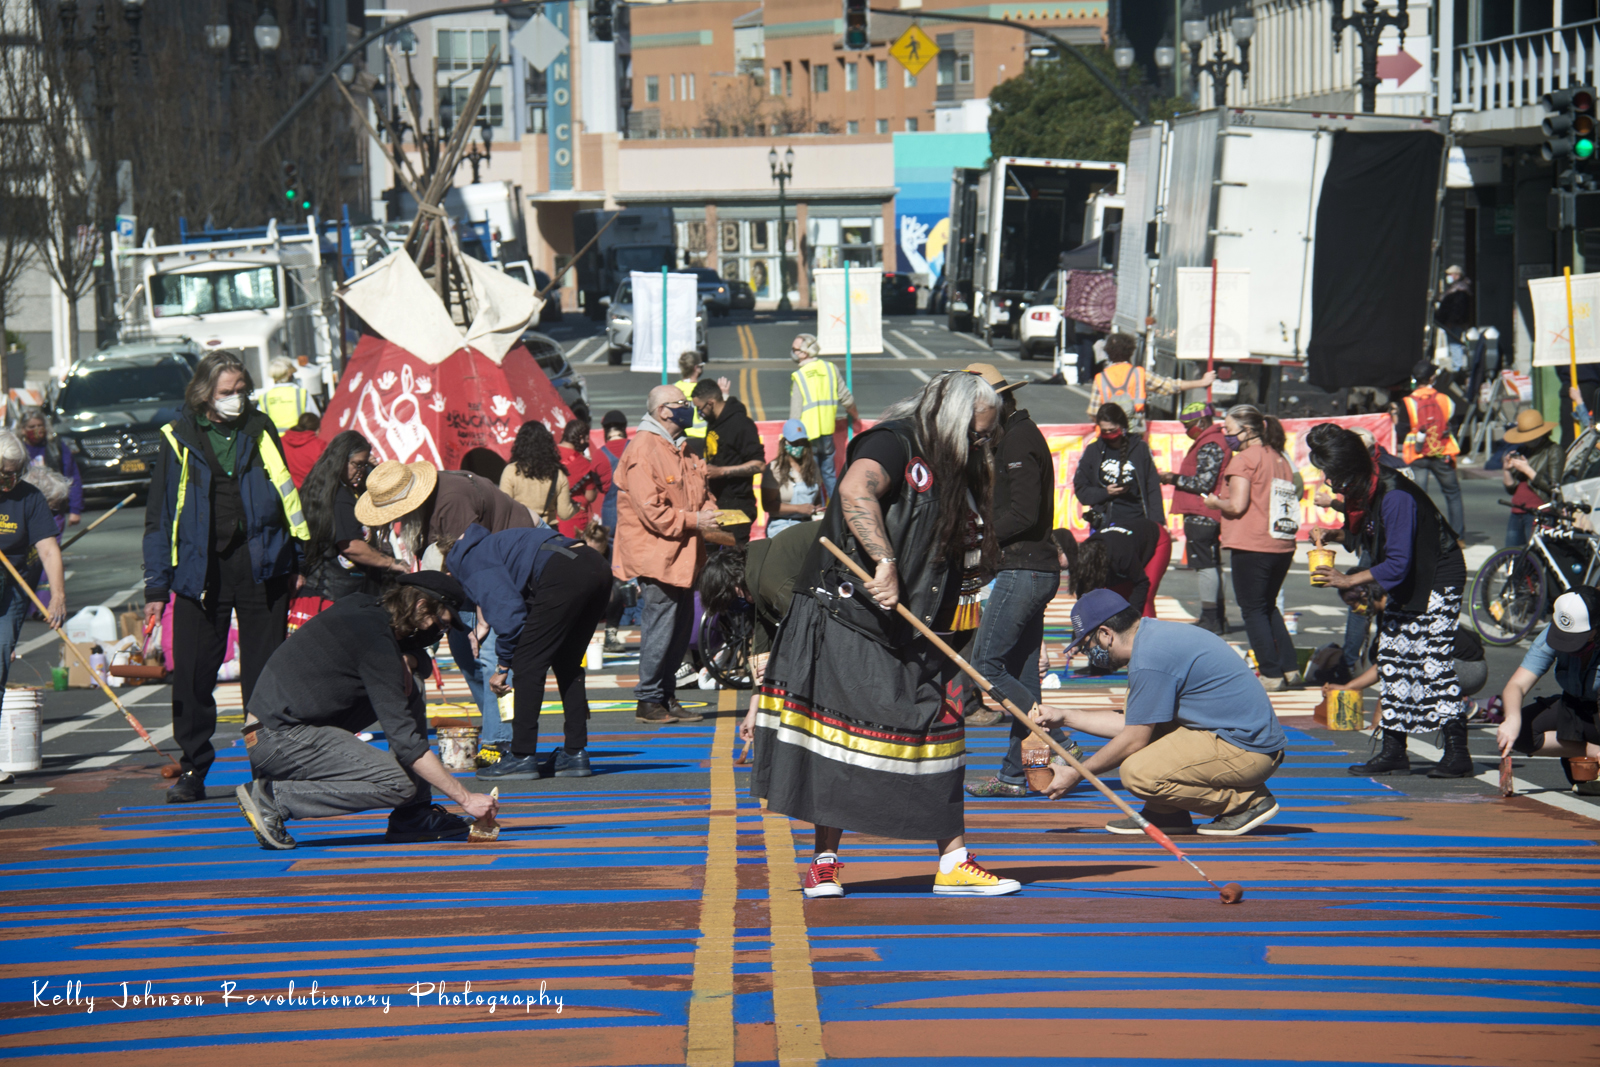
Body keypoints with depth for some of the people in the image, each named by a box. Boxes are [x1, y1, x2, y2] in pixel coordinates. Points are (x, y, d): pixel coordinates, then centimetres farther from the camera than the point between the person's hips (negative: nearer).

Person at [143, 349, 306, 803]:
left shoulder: (260, 431, 8)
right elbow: (159, 515, 4)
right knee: (192, 674, -1)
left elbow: (285, 495, 14)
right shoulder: (179, 439, 3)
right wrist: (156, 585, 0)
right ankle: (192, 770, 8)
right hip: (201, 571, -1)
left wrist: (299, 560, 9)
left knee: (266, 673, 2)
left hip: (260, 567, 1)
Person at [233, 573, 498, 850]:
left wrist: (407, 660, 4)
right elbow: (405, 740, -21)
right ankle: (272, 797, -12)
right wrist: (465, 798, -17)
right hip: (278, 740, -10)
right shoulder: (377, 644, -19)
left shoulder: (362, 606, 9)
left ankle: (413, 816, 7)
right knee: (398, 784, -20)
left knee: (411, 687, 10)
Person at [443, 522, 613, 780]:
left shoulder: (468, 560, 6)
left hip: (564, 576, -9)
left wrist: (504, 666, 4)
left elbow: (508, 611, -6)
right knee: (567, 663, 20)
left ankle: (522, 757, 2)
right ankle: (575, 754, 20)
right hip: (599, 567, 9)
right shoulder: (488, 546, 34)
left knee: (527, 663, 1)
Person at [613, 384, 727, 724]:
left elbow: (698, 491, 26)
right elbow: (650, 510, -19)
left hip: (681, 557, 10)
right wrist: (693, 521, -17)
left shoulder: (681, 450, 17)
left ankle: (667, 698, 19)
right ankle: (649, 700, 1)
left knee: (681, 629, 11)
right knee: (660, 629, -8)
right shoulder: (643, 451, -14)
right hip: (656, 556, -10)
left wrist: (707, 514, 4)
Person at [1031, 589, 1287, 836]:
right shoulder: (1156, 634, 14)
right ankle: (1167, 814, 14)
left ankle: (1248, 800, -8)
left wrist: (1076, 774, -2)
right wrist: (1066, 716, 27)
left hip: (1247, 750, -11)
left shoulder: (1149, 658, -18)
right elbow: (1130, 722, 22)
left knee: (1137, 773, -23)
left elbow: (1134, 739, -13)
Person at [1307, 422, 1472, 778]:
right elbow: (1362, 533, 18)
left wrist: (1349, 581, -22)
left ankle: (1457, 752, -12)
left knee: (1434, 662, -14)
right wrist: (1330, 534, -1)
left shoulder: (1395, 497, -29)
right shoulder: (1362, 492, 0)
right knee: (1392, 658, 8)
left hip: (1438, 581, -10)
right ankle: (1394, 752, 12)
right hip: (1406, 584, 10)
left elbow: (1397, 564, -28)